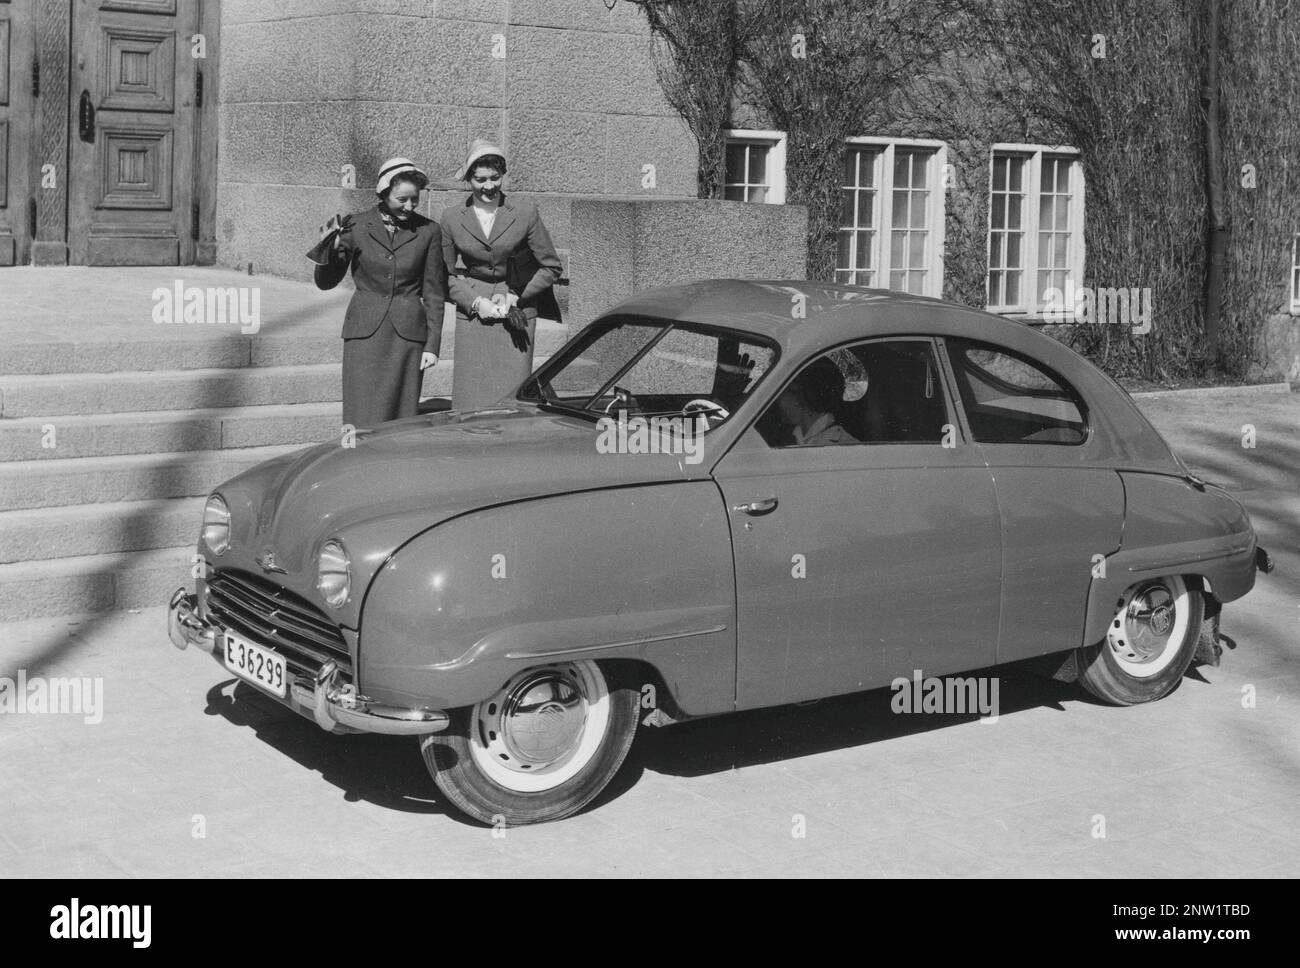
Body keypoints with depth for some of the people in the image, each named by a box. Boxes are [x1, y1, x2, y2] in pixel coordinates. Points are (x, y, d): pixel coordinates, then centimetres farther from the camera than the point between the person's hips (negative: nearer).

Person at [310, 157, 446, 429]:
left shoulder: (428, 231, 1)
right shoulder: (356, 227, -1)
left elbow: (433, 293, 7)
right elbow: (326, 283, 7)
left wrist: (433, 344, 2)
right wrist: (329, 249, -12)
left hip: (407, 335, 1)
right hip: (365, 333, -1)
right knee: (363, 420, -5)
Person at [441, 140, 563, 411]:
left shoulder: (525, 213, -3)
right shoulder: (452, 218, 2)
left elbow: (551, 268, 3)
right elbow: (447, 274, 10)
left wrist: (515, 296, -7)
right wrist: (475, 302, -6)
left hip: (518, 313, -1)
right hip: (472, 314, 1)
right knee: (471, 398, -4)